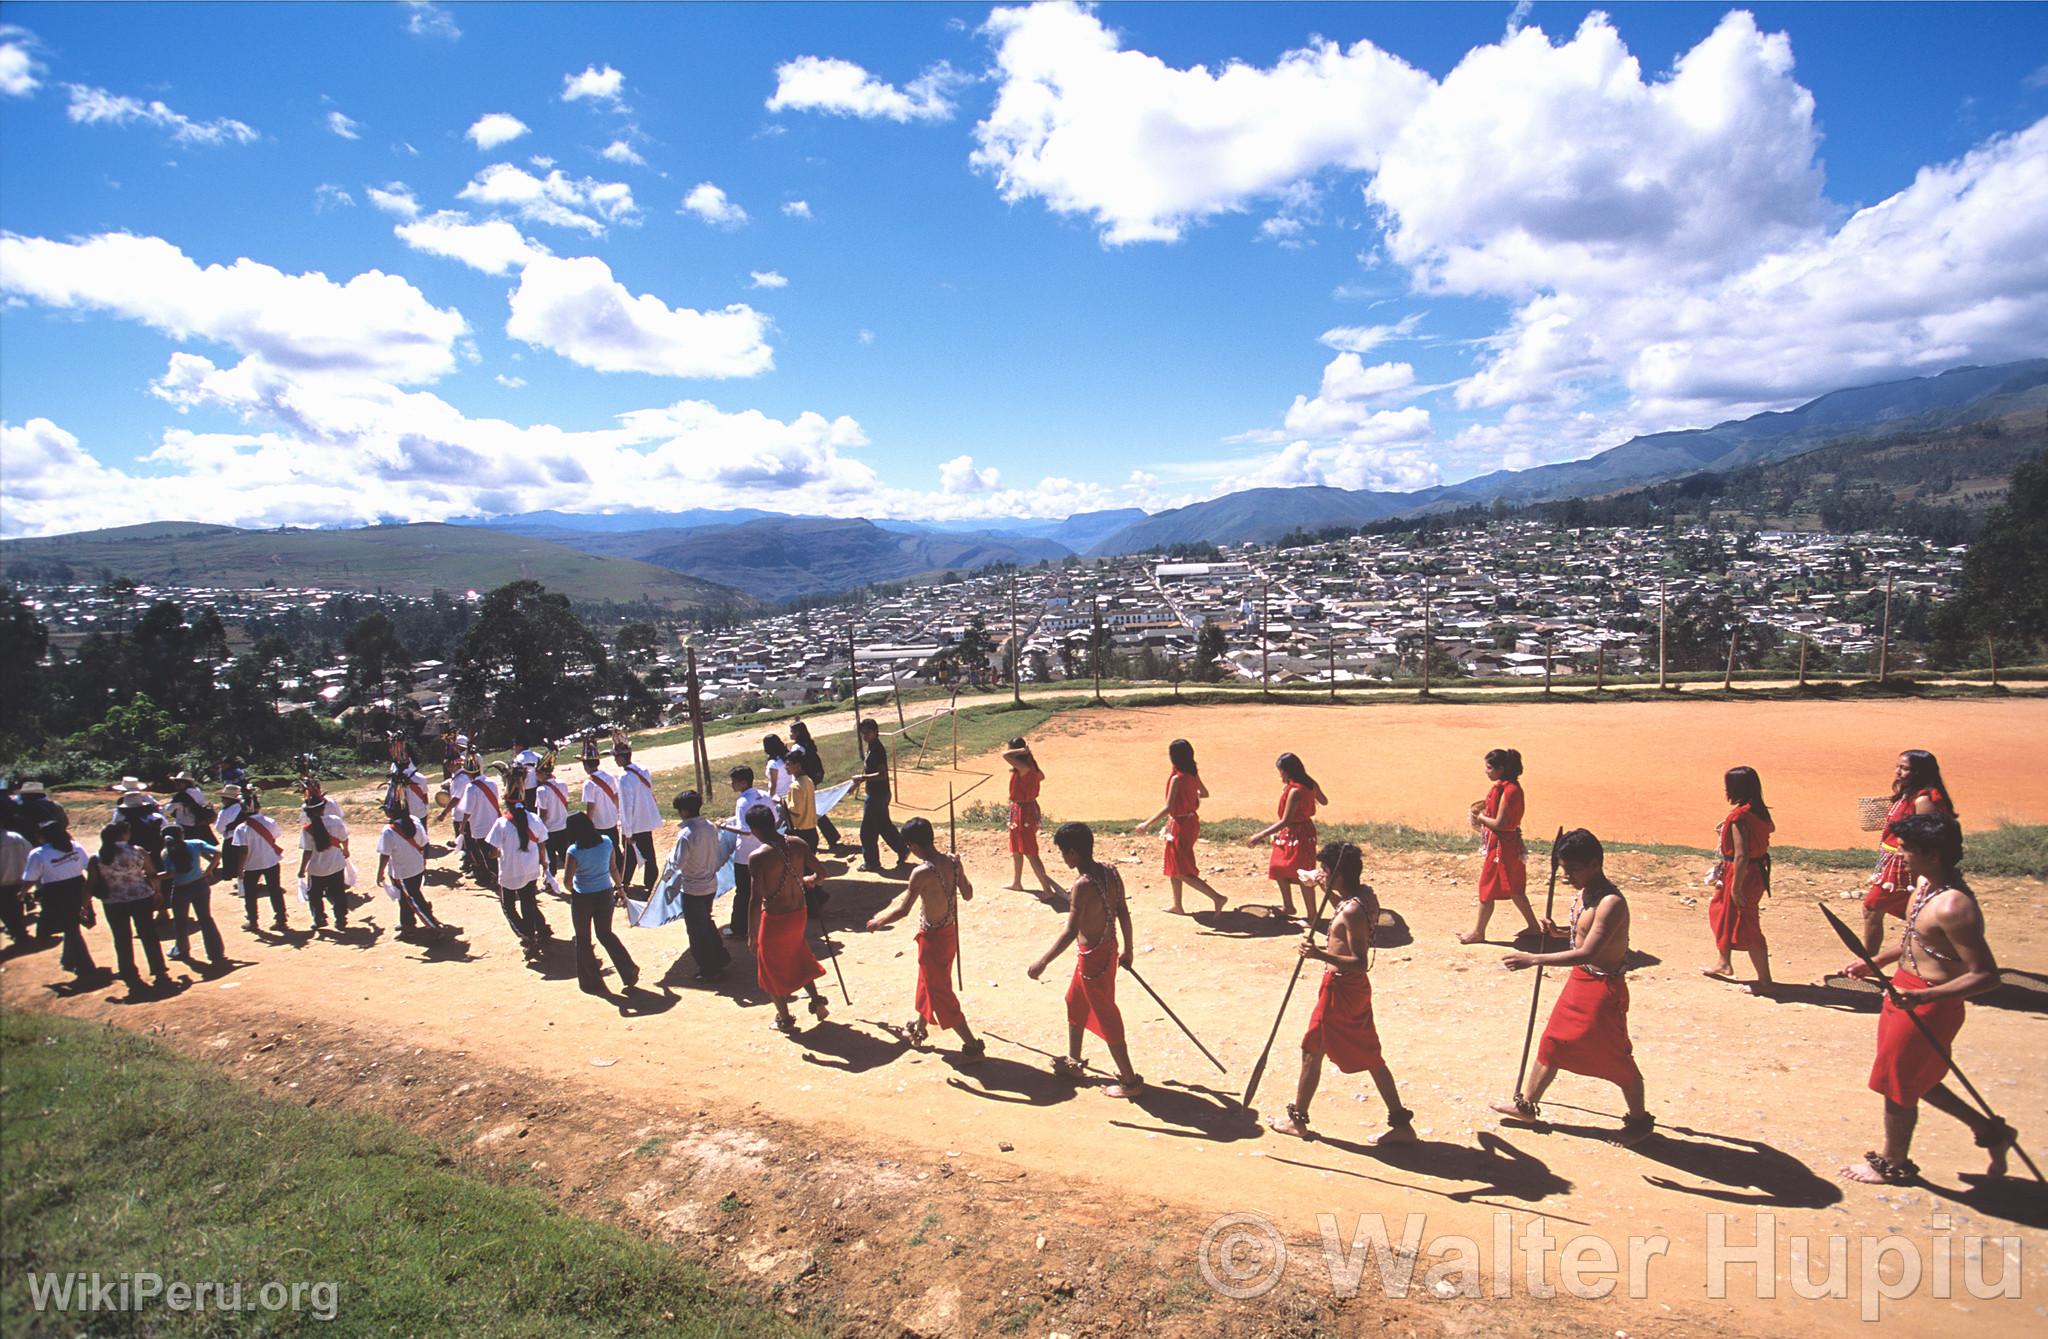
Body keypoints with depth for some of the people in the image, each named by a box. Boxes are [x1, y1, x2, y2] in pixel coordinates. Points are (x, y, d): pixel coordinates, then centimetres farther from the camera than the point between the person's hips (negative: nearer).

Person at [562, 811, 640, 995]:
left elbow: (567, 880, -18)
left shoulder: (574, 851, -20)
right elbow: (614, 868, 3)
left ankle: (591, 981, 23)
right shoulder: (606, 842, -7)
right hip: (605, 895, 4)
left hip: (582, 898, -4)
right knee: (605, 934, 22)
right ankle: (629, 971, 15)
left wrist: (573, 892, 3)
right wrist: (619, 887, 17)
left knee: (583, 939, 15)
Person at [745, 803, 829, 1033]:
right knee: (798, 958, 30)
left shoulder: (757, 857, -22)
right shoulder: (797, 844, -7)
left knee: (772, 970, 17)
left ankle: (785, 1018, 29)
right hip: (798, 913, 5)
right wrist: (806, 880, 23)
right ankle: (816, 999, 26)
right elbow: (820, 873, 0)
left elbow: (757, 900, -21)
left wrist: (753, 935, -13)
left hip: (774, 919, -5)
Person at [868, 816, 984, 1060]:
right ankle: (920, 1027, 48)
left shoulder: (922, 872, -27)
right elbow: (968, 894, 5)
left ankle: (972, 1044, 13)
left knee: (940, 992, 8)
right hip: (950, 933, 8)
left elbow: (902, 910, -22)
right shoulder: (954, 862, -7)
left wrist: (879, 922, -6)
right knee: (929, 981, 28)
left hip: (932, 937, -8)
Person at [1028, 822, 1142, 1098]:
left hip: (1093, 958, -9)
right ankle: (1073, 1062, 40)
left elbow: (1070, 932, -27)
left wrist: (1042, 962, -21)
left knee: (1106, 1018, 5)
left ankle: (1130, 1080, 16)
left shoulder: (1083, 885, -26)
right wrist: (1128, 949, 17)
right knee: (1075, 1003, 25)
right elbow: (1124, 913, 6)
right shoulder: (1110, 873, -2)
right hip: (1108, 950, 9)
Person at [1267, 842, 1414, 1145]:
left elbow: (1360, 962, -29)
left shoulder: (1351, 911, -26)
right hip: (1355, 986, 9)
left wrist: (1321, 955, -41)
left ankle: (1297, 1118, 23)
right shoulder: (1364, 894, 1)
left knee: (1311, 1051, 8)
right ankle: (1401, 1123, 21)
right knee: (1370, 1056, 16)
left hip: (1340, 989, -9)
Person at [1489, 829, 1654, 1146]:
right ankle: (1526, 1105, 29)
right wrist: (1559, 932, -2)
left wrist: (1534, 959, -36)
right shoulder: (1584, 894, 2)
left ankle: (1640, 1120, 29)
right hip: (1579, 980, 9)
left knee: (1614, 1057, 7)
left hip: (1604, 987, -9)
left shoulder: (1611, 903, -27)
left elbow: (1587, 953, -33)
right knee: (1553, 1042, 16)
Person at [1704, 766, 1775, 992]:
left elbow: (1741, 855, -27)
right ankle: (1724, 962, 39)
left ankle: (1765, 980, 9)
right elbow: (1771, 828, 26)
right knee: (1719, 910, 24)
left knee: (1745, 927, 0)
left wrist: (1736, 887, -22)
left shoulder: (1739, 816, -25)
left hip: (1743, 873, -10)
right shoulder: (1760, 811, 2)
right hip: (1757, 869, 10)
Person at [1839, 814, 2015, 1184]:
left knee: (1897, 1085, 10)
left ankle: (1894, 1164, 30)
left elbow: (1986, 976, -27)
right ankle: (1988, 1130, 41)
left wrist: (1921, 996, -35)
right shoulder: (1924, 882, 1)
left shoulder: (1952, 907, -29)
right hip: (1905, 991, 9)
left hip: (1928, 1006, -9)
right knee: (1916, 1080, 26)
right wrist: (1873, 963, 13)